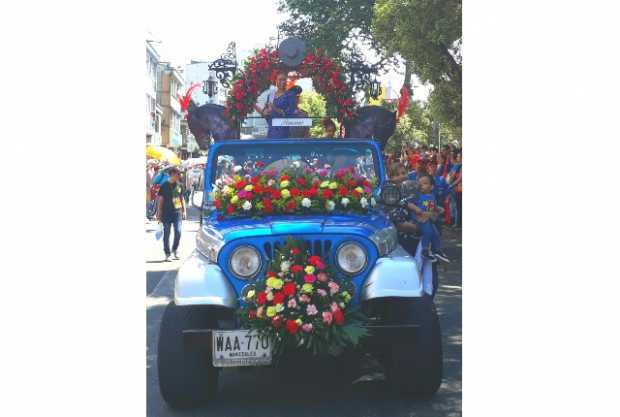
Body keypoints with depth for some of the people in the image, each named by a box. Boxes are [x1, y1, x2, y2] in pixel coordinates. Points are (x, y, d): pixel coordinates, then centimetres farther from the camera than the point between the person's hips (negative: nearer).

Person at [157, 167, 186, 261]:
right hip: (167, 213, -3)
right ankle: (167, 254, 10)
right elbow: (161, 200, 0)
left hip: (177, 212, 3)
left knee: (178, 232, -4)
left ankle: (175, 250, 17)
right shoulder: (164, 186, -2)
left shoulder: (179, 185, 10)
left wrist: (184, 211, 13)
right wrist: (159, 213, -3)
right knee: (167, 233, 2)